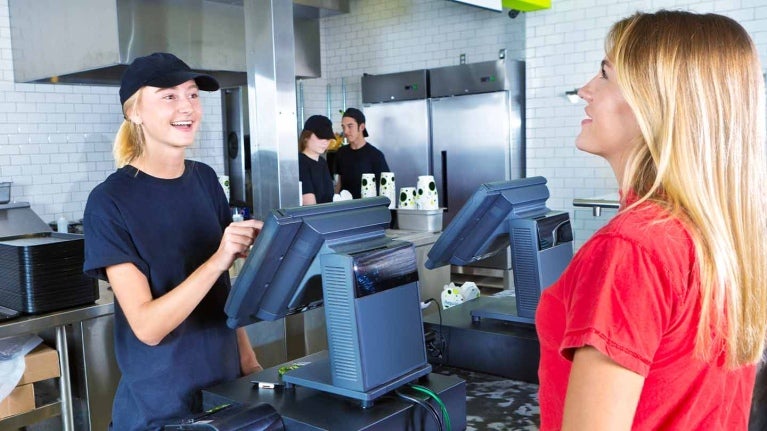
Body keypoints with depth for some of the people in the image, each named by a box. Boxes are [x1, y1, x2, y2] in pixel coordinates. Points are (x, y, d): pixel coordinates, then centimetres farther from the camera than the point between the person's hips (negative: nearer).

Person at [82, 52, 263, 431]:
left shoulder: (205, 179, 1)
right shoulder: (110, 202, -16)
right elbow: (147, 326, -22)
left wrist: (247, 358, 2)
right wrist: (218, 259, -32)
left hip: (226, 387, 5)